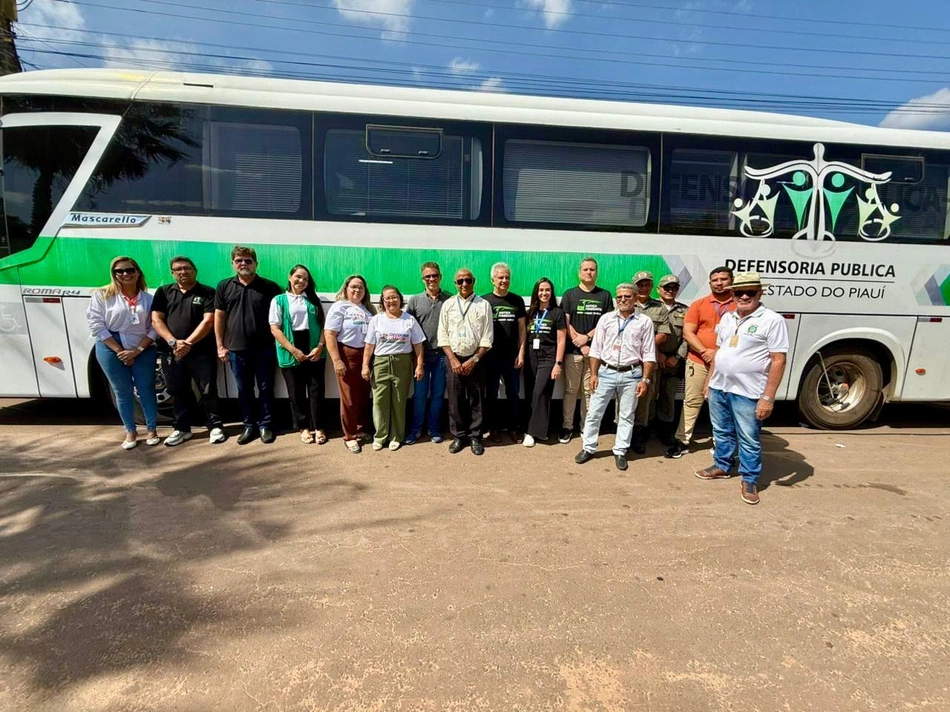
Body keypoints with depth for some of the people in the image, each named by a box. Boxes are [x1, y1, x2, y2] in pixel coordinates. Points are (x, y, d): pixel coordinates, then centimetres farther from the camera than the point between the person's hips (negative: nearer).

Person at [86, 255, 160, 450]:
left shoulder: (148, 298, 3)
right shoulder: (102, 295, -2)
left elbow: (154, 327, 0)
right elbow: (96, 325, -7)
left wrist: (137, 350, -11)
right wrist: (119, 350, -12)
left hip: (143, 350, 1)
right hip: (111, 350, -1)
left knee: (146, 389, 5)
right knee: (122, 391, 8)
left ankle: (151, 429, 20)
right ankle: (130, 432, 21)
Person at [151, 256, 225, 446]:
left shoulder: (207, 293, 1)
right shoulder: (163, 292, 11)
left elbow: (208, 321, -9)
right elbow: (156, 320, 3)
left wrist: (188, 343, -16)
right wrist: (173, 342, -12)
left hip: (201, 352, -3)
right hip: (171, 352, 3)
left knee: (208, 391, 0)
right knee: (178, 392, 11)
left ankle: (215, 426, 13)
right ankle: (182, 429, 24)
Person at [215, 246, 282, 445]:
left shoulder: (270, 287, -1)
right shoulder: (224, 286, 6)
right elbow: (219, 317, 8)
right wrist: (220, 346, 4)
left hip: (264, 348, -2)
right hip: (237, 349, 2)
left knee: (265, 388, 6)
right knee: (244, 390, 11)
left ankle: (265, 425, 18)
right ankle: (249, 426, 22)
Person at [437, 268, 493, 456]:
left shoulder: (484, 305, 1)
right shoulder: (448, 305, 5)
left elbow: (487, 337, -2)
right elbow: (443, 335, 3)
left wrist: (473, 360, -9)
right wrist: (453, 359, -7)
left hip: (475, 359, -1)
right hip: (454, 358, 1)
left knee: (476, 400, 4)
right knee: (455, 400, 5)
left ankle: (475, 437, 15)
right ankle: (458, 436, 18)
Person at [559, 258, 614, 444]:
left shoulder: (605, 295, 9)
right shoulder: (570, 294, 7)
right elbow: (565, 323, 1)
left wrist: (587, 337, -9)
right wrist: (580, 344, -7)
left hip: (595, 350, 1)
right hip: (573, 350, -1)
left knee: (590, 390, 5)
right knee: (570, 390, 3)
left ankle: (586, 427, 14)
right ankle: (567, 426, 11)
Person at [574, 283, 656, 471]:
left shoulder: (645, 321, 0)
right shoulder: (606, 318, 4)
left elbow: (649, 354, 0)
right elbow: (596, 349, 6)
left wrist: (645, 379, -6)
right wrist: (593, 374, 0)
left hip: (631, 374, -1)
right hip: (606, 372, 1)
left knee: (626, 416, 8)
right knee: (594, 412, 4)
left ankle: (620, 452, 20)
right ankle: (588, 448, 18)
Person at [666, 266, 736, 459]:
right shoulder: (699, 304, 5)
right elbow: (687, 333, 0)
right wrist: (705, 351, -13)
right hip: (699, 361, 1)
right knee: (691, 402, 8)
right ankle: (682, 441, 16)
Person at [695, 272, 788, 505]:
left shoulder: (773, 320, -11)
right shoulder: (727, 317, 9)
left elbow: (778, 361, -14)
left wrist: (768, 397, -17)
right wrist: (709, 379, 16)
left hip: (748, 393, -6)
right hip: (718, 387, 6)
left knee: (749, 440, 5)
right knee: (722, 432, 19)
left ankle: (749, 480, 20)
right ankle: (722, 466, 37)